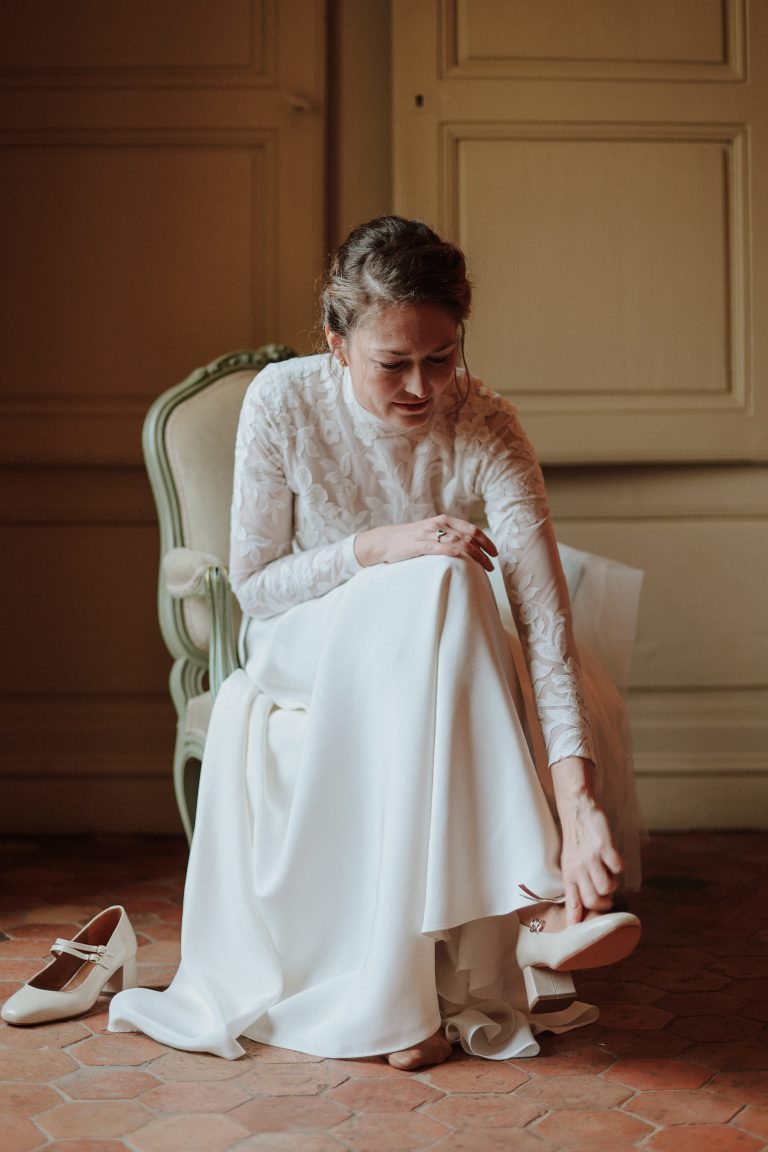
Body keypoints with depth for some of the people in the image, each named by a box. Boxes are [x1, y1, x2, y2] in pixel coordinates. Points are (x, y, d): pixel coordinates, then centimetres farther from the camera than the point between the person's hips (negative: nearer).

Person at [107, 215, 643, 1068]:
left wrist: (576, 798, -43)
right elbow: (253, 583, -10)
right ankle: (524, 916, -34)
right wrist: (378, 549, -29)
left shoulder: (485, 430, -18)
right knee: (437, 583, -34)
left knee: (587, 702, -29)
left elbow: (545, 619, -30)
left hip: (435, 664, 2)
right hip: (302, 658, -2)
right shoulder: (283, 401, -16)